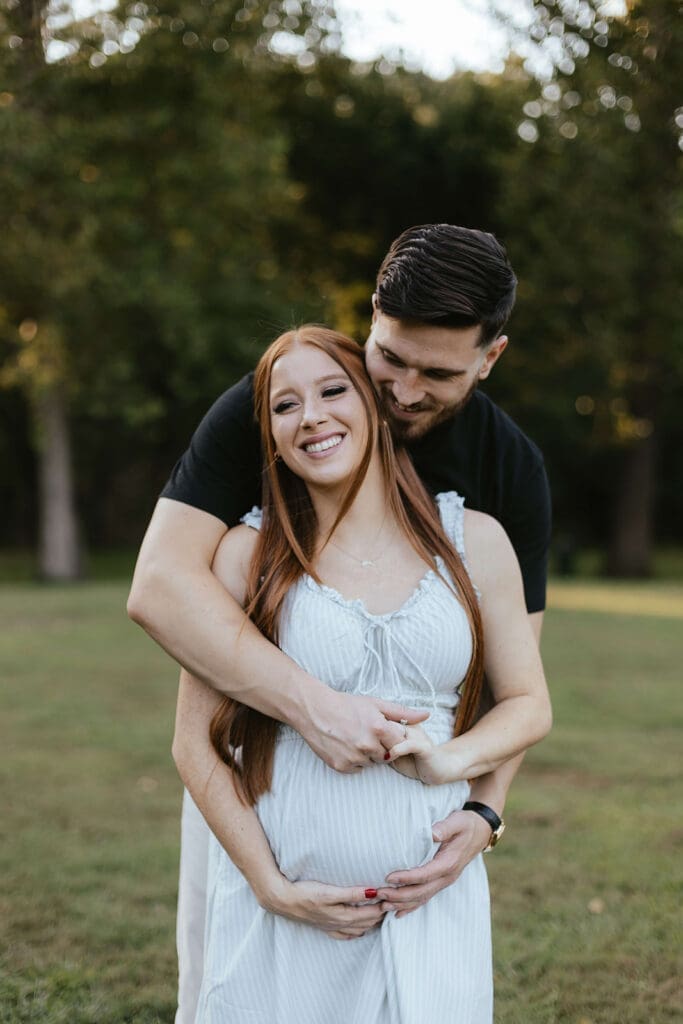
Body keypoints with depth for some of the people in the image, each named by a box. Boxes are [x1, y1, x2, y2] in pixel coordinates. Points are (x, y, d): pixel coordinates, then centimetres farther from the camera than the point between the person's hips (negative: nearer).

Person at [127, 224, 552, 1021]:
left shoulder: (512, 473, -10)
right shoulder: (266, 409, -19)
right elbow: (158, 586, -29)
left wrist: (485, 809, -26)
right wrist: (310, 705, -39)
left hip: (407, 771, 2)